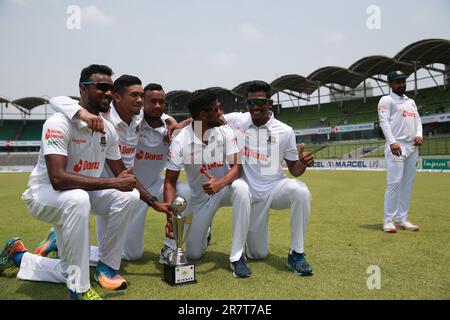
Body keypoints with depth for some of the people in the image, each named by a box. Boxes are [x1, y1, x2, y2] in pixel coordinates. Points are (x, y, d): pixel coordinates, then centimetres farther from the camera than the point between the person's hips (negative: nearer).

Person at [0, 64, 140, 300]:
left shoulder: (108, 129, -2)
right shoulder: (60, 123, -24)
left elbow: (122, 176, 4)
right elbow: (58, 179, -35)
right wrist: (113, 182, -36)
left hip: (85, 193, 7)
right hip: (44, 193, -7)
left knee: (128, 195, -16)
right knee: (77, 199, -38)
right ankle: (79, 289, -22)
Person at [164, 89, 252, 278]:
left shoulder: (225, 132, -14)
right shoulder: (180, 142, -19)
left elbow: (237, 166, -19)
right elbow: (170, 182, -16)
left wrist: (219, 184, -40)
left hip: (225, 187, 1)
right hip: (199, 196, 0)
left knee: (241, 188, -37)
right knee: (193, 254, -1)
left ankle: (237, 257, -25)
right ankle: (204, 231, 37)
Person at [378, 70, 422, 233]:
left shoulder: (411, 102, 25)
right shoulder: (386, 100, 3)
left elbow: (418, 120, 20)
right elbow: (384, 122, -9)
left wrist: (419, 134, -2)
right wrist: (392, 142, -23)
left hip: (413, 147, 7)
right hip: (396, 146, -7)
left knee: (408, 183, 6)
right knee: (395, 182, -13)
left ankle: (402, 219, 12)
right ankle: (388, 220, -7)